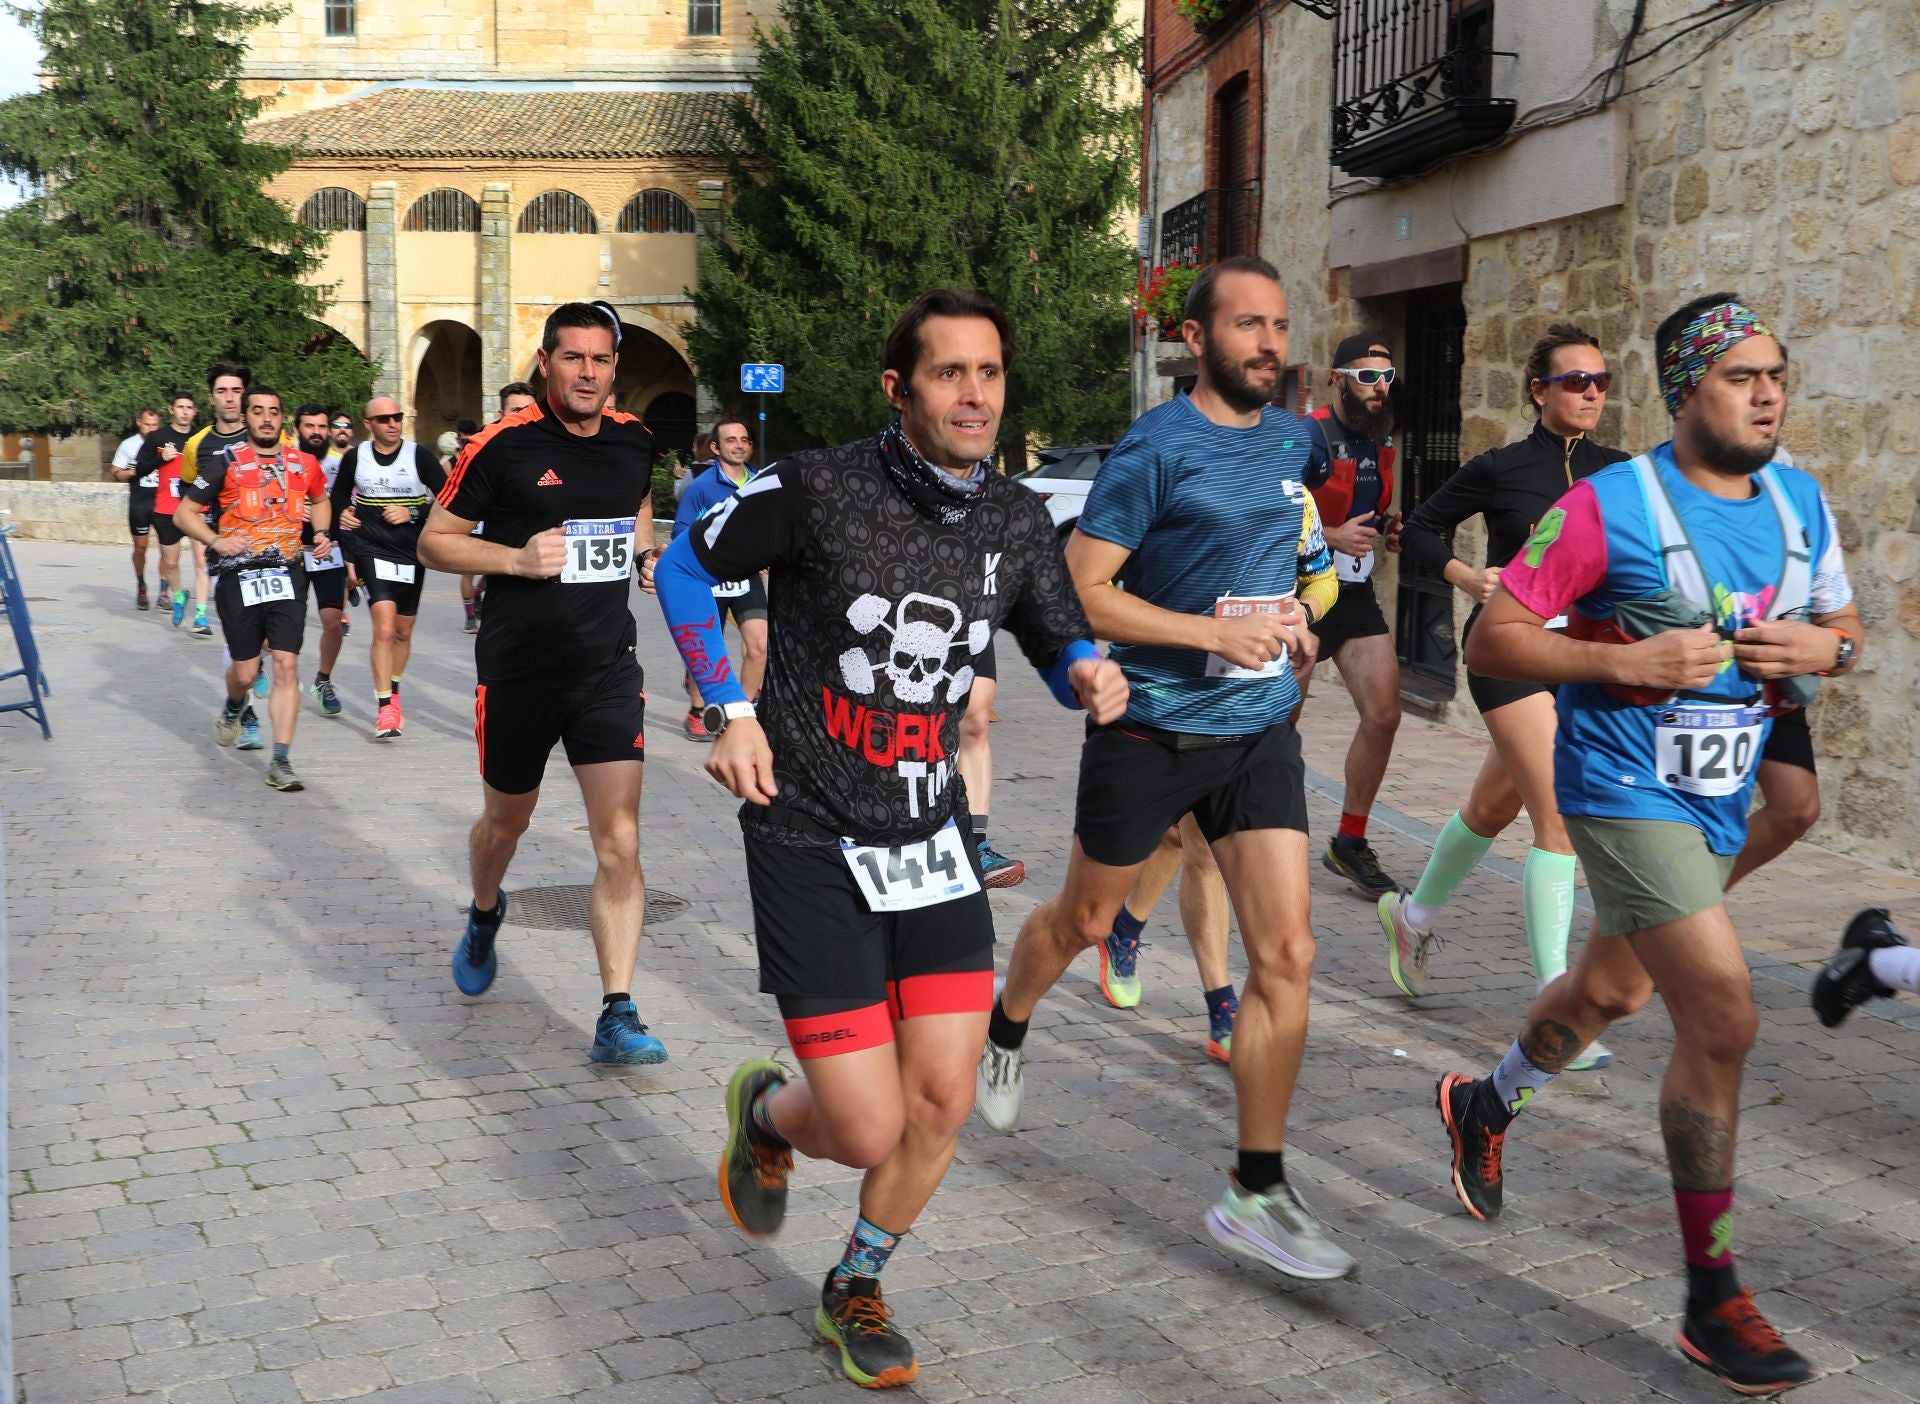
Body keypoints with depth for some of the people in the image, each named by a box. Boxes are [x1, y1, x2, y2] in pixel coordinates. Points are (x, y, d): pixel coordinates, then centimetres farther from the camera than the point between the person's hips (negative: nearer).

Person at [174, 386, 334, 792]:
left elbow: (320, 501, 28)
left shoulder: (304, 464, 7)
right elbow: (184, 513, 1)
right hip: (240, 578, -1)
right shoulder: (225, 463, -2)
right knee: (245, 671, 4)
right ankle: (234, 708, 42)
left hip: (287, 576, 2)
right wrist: (216, 540, -15)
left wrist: (320, 533, 9)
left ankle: (281, 761, -6)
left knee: (286, 665, -9)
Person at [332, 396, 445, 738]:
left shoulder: (419, 455, -5)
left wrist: (413, 513, -15)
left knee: (403, 632, 14)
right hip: (373, 550, -1)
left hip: (412, 553, 1)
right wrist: (343, 512, 1)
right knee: (384, 627, -18)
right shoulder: (355, 457, 1)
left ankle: (393, 694, 36)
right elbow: (339, 492, 20)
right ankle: (385, 709, -17)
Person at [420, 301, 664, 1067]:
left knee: (620, 843, -9)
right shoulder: (502, 445, -10)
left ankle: (617, 1014, -6)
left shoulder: (637, 440, 3)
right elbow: (434, 542, -4)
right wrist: (517, 558, -18)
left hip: (608, 666, 2)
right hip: (517, 668, -2)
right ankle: (484, 916, 52)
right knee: (505, 822, 19)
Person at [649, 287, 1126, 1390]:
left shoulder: (1017, 521, 0)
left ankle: (857, 1290, 31)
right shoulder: (820, 489, -14)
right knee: (870, 1132, -7)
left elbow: (1064, 645, 12)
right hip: (812, 847, -4)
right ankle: (767, 1112, 32)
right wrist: (733, 711, -9)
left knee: (943, 1102, 2)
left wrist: (1092, 679, -13)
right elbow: (686, 567, 0)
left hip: (933, 839, 5)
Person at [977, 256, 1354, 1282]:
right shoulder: (1156, 449, -13)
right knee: (1083, 923, 16)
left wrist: (1298, 612, 6)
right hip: (1151, 729, -4)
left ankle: (1256, 1195, 4)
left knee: (1285, 954, -6)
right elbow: (1083, 593, -16)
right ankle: (1005, 1034, 49)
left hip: (1260, 732, 5)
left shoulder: (1293, 438, 7)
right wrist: (1216, 631, -23)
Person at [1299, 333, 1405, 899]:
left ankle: (1350, 843, 13)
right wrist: (1333, 537, -27)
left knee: (1383, 715, -1)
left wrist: (1388, 529, 3)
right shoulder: (1307, 438, -16)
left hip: (1355, 593, 7)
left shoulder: (1381, 441, 9)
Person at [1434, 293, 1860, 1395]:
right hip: (1628, 793, -7)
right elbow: (1492, 641, -14)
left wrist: (1823, 647, -9)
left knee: (1613, 989, 23)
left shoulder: (1802, 503, 3)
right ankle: (1712, 1297, -1)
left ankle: (1487, 1103, 53)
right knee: (1724, 1017, -14)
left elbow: (1844, 625, 15)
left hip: (1722, 799, 7)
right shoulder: (1607, 506, -15)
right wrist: (1628, 661, -25)